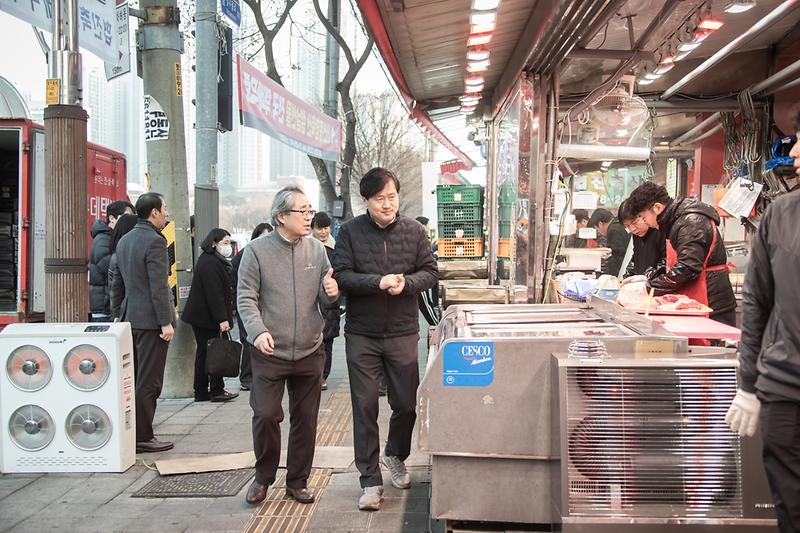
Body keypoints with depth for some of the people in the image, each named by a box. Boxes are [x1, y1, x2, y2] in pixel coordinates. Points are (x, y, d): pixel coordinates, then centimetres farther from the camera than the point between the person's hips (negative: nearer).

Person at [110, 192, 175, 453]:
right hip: (151, 319, -9)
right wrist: (166, 322, -17)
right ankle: (143, 437, 1)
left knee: (134, 378, 14)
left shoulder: (124, 240, 14)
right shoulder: (154, 241, -14)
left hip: (130, 317, 9)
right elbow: (159, 286, -19)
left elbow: (118, 282, 19)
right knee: (148, 382, -3)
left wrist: (119, 314, 24)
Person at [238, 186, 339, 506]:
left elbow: (325, 298, 11)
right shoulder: (257, 250, -5)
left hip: (310, 352, 3)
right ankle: (263, 477, 19)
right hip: (270, 352, -3)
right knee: (265, 416, -3)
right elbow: (246, 297, -7)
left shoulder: (316, 249, 5)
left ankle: (297, 482, 24)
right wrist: (258, 330, -23)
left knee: (305, 419, 9)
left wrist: (331, 292, -13)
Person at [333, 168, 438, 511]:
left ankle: (395, 456, 40)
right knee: (365, 407, 2)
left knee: (407, 404, 10)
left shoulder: (414, 231, 1)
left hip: (403, 332, 2)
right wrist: (378, 282, -24)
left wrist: (406, 283, -17)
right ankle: (370, 480, 12)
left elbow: (430, 272, 3)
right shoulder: (350, 232, -4)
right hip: (361, 334, -1)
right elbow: (341, 276, -9)